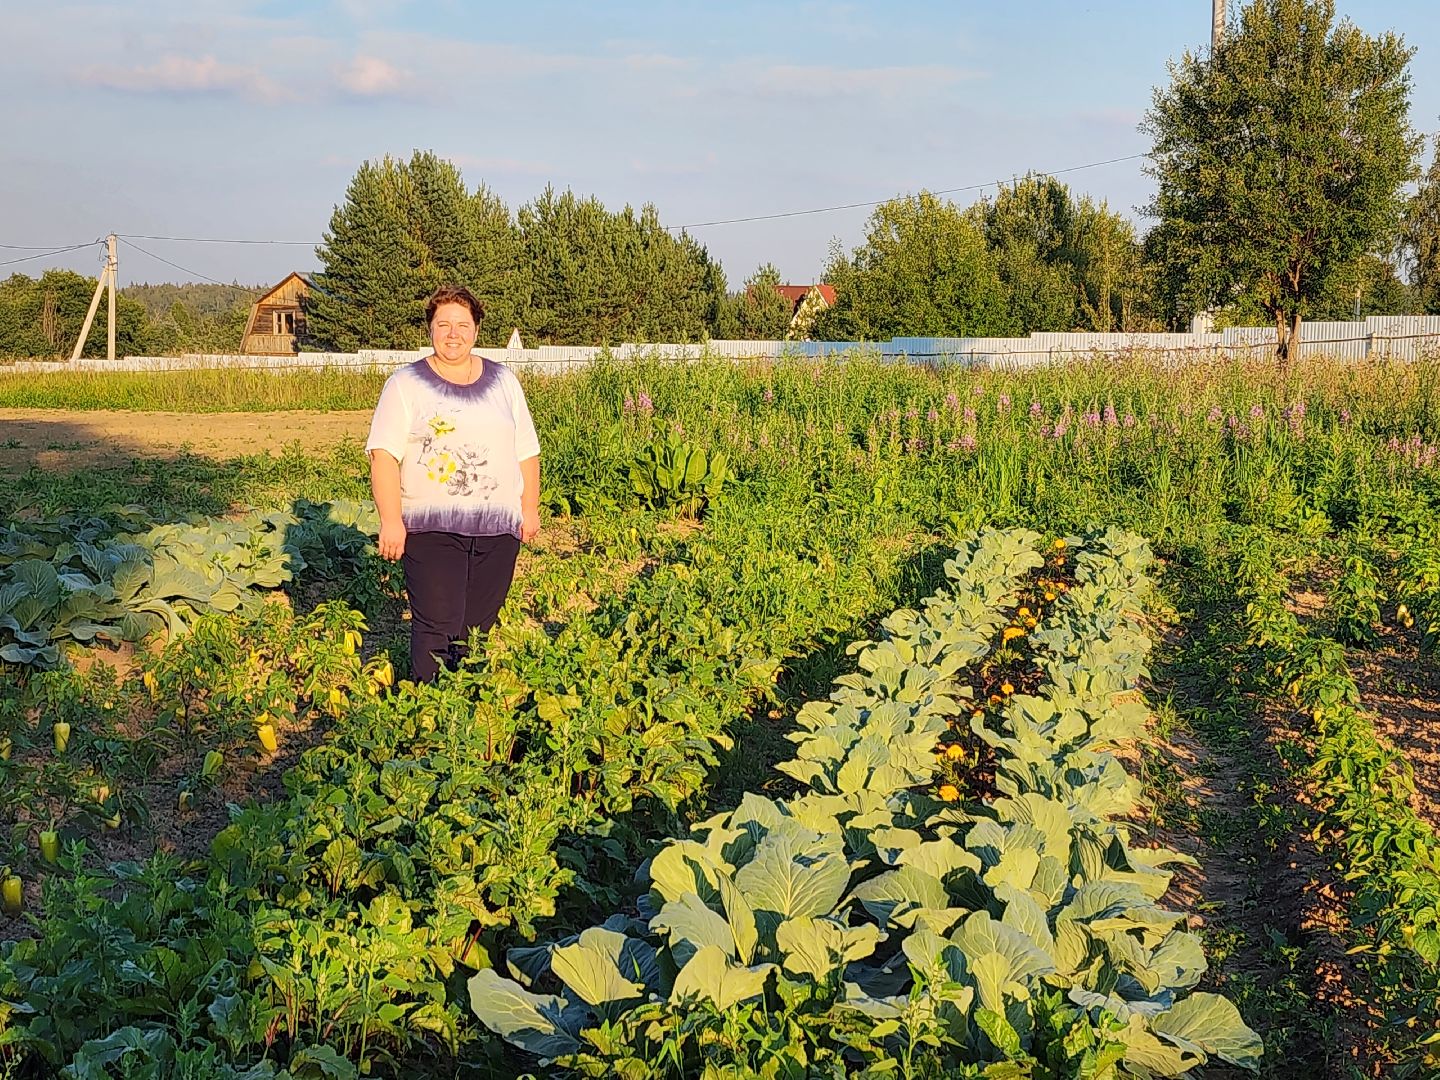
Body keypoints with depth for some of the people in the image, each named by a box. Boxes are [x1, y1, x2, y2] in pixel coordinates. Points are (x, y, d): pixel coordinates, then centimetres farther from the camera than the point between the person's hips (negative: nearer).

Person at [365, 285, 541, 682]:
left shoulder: (503, 381, 12)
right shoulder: (406, 383, 1)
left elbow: (526, 452, 15)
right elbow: (384, 454, -6)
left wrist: (530, 509, 10)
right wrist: (391, 521, -14)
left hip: (498, 526, 3)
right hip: (431, 527, -3)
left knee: (477, 626, 8)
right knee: (437, 626, -7)